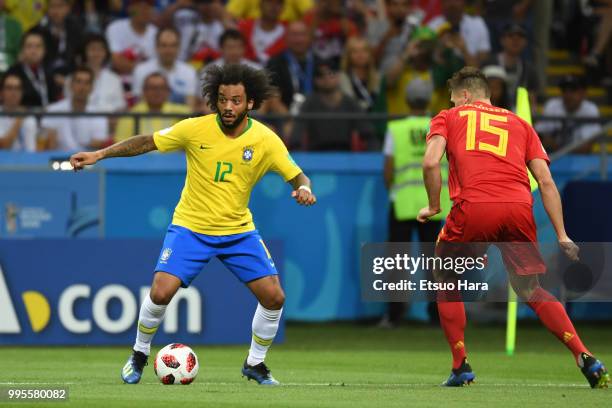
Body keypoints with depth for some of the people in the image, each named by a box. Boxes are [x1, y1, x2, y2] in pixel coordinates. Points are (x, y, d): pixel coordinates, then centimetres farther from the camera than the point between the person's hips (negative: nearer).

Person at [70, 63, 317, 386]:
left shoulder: (265, 140, -11)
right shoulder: (195, 129, -14)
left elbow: (297, 177, -6)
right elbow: (147, 142, -2)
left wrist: (303, 189, -30)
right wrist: (99, 155, -8)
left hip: (239, 230, 2)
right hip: (191, 226, -2)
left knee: (274, 298, -8)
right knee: (161, 293, -18)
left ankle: (255, 364, 17)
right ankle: (139, 356, 10)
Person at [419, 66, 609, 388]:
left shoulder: (448, 118, 20)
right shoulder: (520, 124, 27)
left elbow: (430, 163, 1)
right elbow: (546, 181, 17)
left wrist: (434, 206, 13)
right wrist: (562, 236, 15)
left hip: (473, 208, -3)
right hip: (519, 209, 3)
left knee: (446, 284, 20)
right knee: (531, 290, 16)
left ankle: (461, 367, 12)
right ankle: (585, 357, -1)